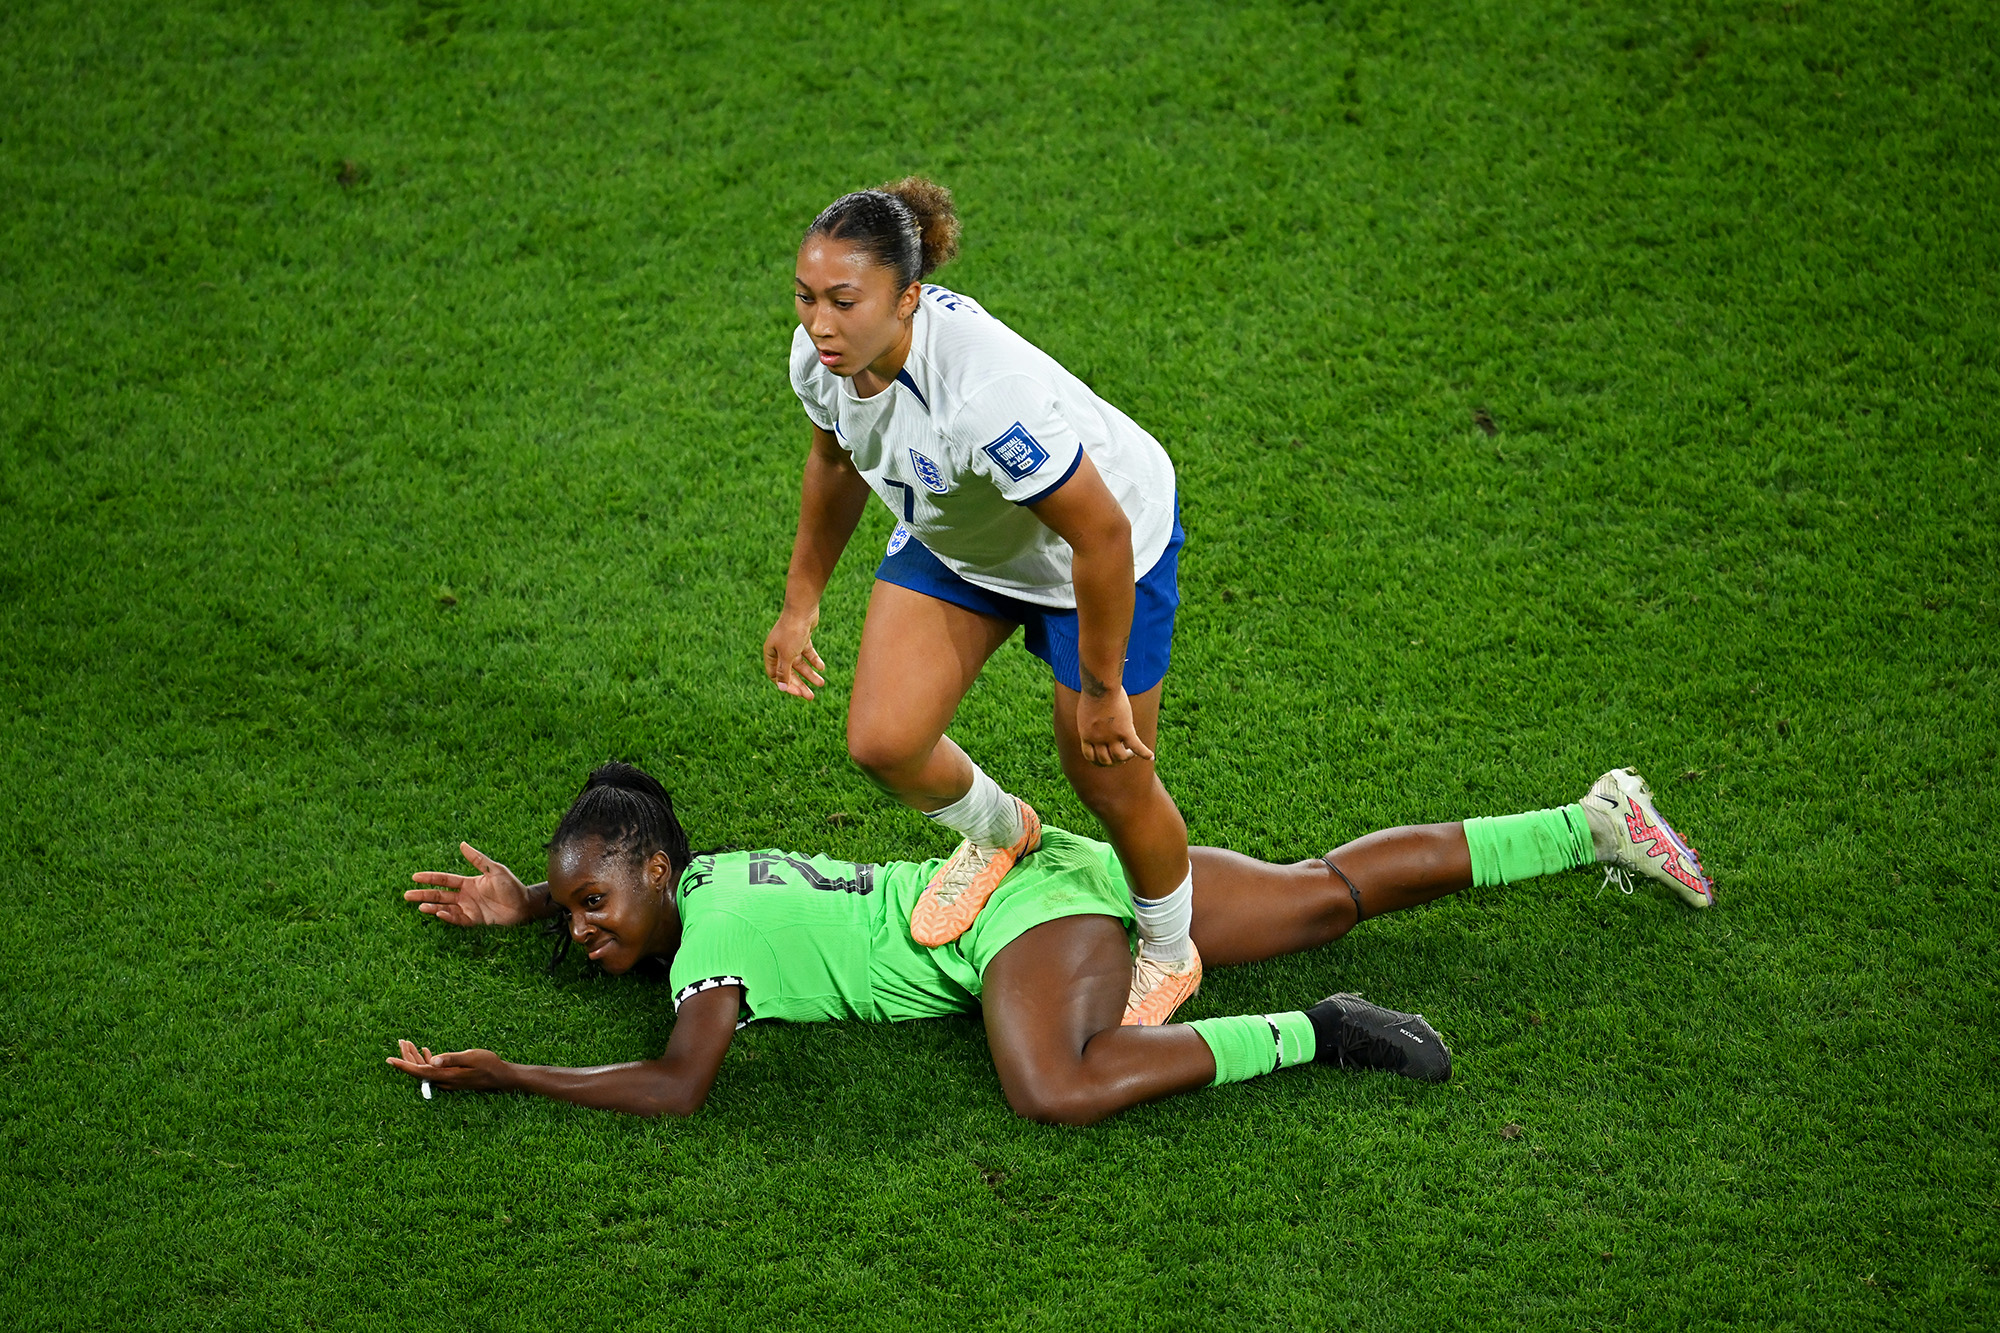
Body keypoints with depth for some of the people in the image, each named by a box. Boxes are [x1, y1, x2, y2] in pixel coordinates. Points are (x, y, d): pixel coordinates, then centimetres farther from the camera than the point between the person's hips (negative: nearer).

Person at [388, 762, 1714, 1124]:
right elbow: (631, 860, 33)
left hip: (1029, 904, -9)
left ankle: (1312, 1036, -26)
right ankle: (1591, 827, 14)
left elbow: (677, 1086, -30)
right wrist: (524, 902, 20)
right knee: (1330, 893, 11)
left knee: (1059, 1091, -37)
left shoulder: (711, 942, -17)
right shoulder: (704, 870, 8)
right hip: (1050, 868, 9)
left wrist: (501, 1076, -23)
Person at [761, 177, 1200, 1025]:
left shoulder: (985, 391, -43)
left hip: (1108, 540, -6)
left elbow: (1101, 534, -33)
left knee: (1109, 782, 3)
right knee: (882, 742, -7)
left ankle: (1168, 956, 34)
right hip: (952, 541, 6)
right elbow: (834, 461, 5)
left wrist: (1102, 688, -22)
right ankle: (998, 832, 29)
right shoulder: (821, 357, -21)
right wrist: (800, 604, 12)